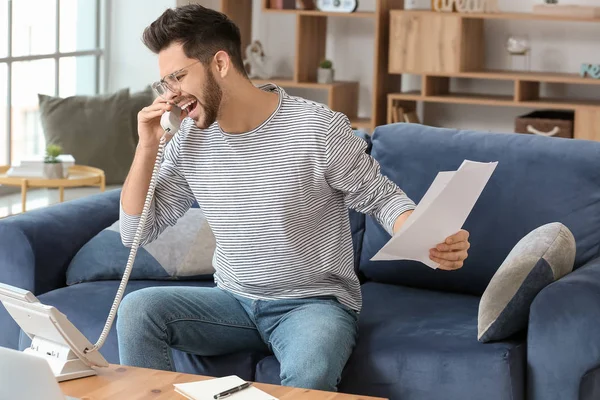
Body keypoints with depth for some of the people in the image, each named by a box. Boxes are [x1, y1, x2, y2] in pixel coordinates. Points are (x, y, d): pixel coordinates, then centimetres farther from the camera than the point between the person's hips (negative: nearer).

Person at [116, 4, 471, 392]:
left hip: (315, 303, -5)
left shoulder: (318, 128, -14)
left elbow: (382, 197, -5)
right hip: (235, 301, 5)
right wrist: (147, 146, -8)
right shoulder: (190, 140, 1)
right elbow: (136, 232, 4)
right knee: (137, 309, -20)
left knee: (308, 372, -38)